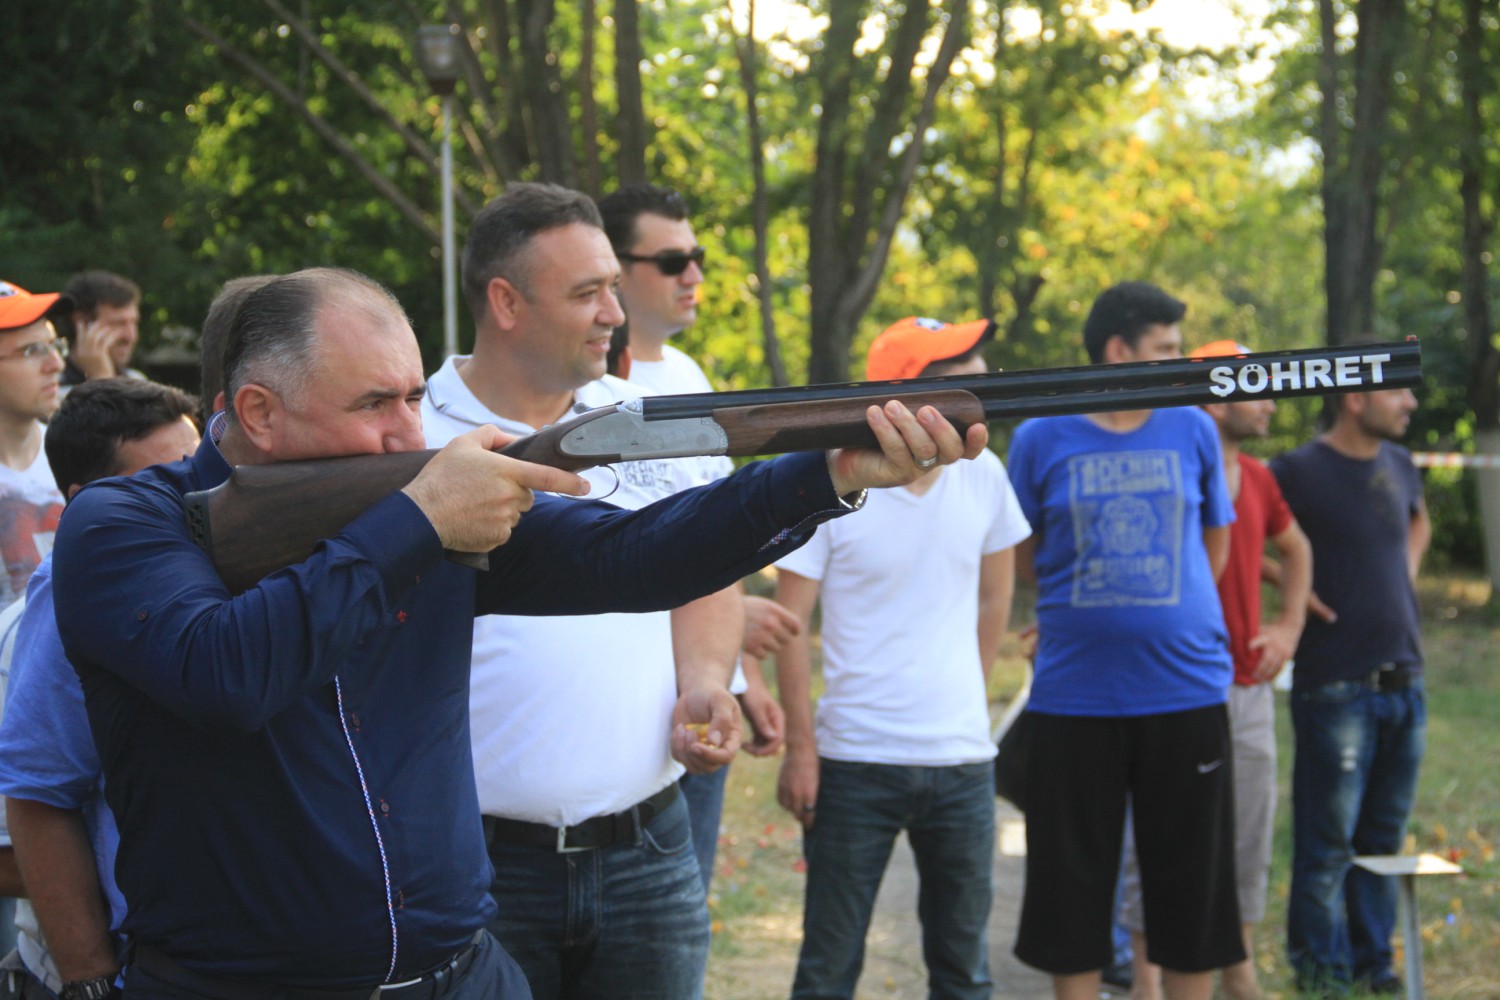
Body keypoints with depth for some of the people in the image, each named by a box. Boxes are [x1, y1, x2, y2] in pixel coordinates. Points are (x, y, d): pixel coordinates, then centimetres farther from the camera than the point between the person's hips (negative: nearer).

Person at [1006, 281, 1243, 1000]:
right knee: (1073, 881, 6)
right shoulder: (1041, 439, 0)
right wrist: (1095, 604, 4)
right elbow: (1020, 554, 9)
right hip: (1075, 693, -1)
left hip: (1186, 690, 1)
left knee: (1192, 882, 7)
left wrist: (1166, 611, 9)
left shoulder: (1192, 429, 5)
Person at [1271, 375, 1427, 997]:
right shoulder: (1298, 471, -13)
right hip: (1337, 687, -7)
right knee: (1329, 844, 1)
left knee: (1384, 837, 14)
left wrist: (1405, 575, 14)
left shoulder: (1398, 464, 10)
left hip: (1404, 682, 7)